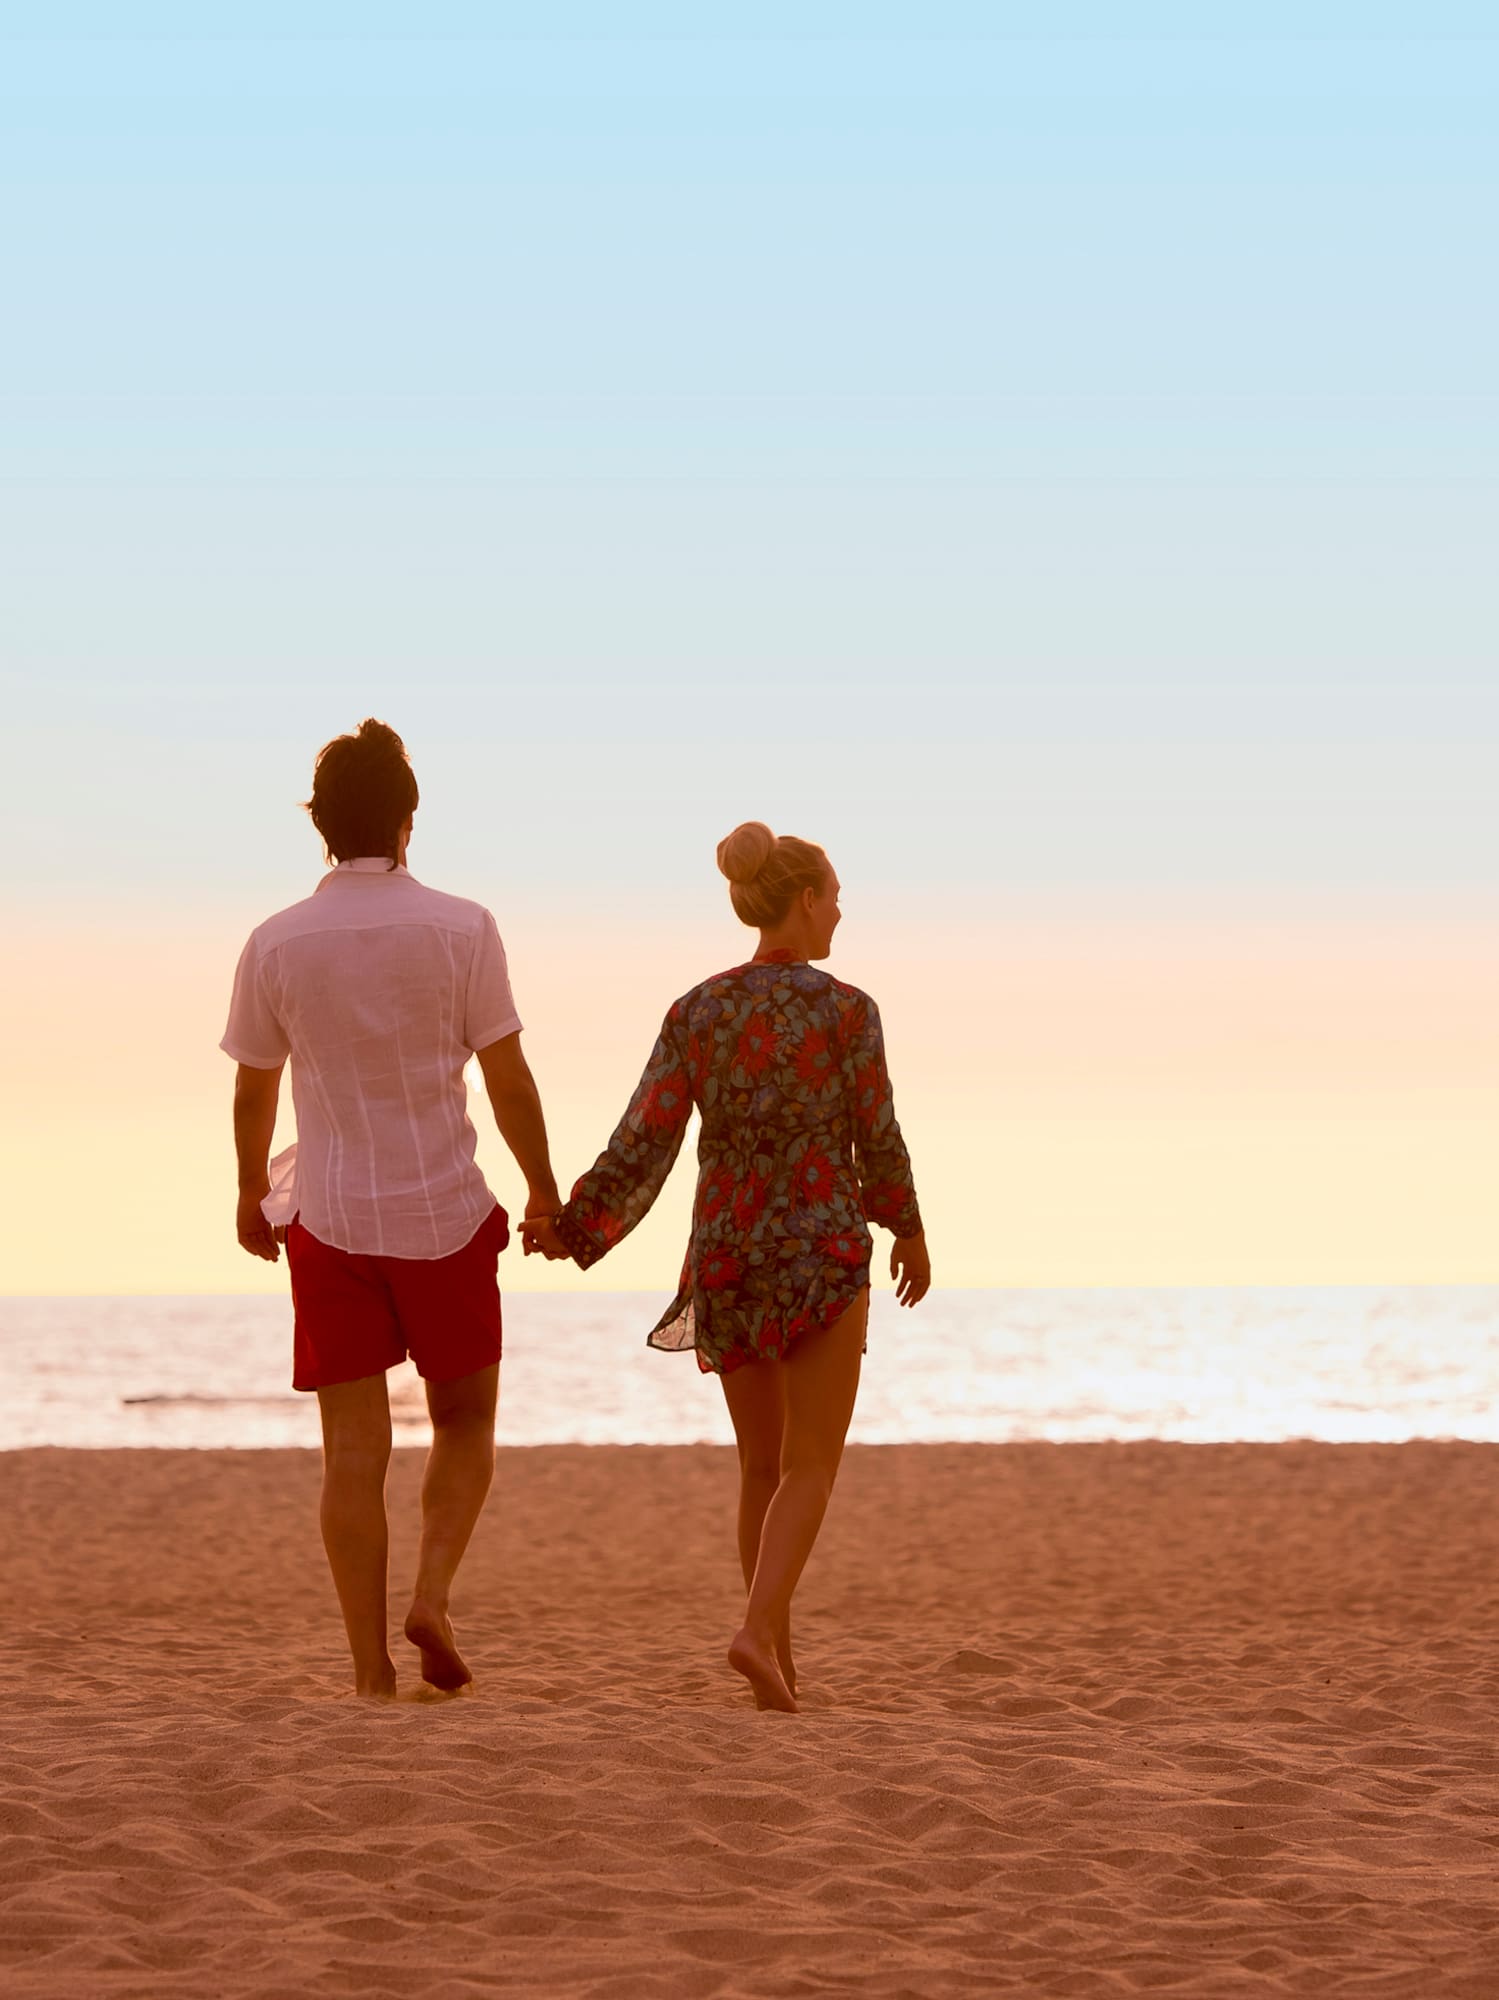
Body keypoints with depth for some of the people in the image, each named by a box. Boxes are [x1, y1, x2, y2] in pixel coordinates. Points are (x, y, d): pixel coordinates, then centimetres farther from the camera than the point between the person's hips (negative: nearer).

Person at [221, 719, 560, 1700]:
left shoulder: (277, 943, -3)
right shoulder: (460, 929, -8)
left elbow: (254, 1091, 6)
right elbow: (509, 1080, -5)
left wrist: (252, 1195, 23)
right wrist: (544, 1189, 10)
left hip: (328, 1217, 1)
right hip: (446, 1214, -1)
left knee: (354, 1451, 4)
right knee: (466, 1421, 16)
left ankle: (372, 1669, 2)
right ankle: (434, 1595, -5)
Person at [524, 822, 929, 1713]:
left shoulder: (693, 1012, 1)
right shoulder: (847, 1010, -9)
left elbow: (645, 1142, -5)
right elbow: (877, 1140, -3)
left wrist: (574, 1229, 3)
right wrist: (908, 1231, 14)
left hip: (725, 1256, 4)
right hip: (823, 1253, -4)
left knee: (763, 1465, 17)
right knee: (810, 1470, -1)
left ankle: (781, 1656, 18)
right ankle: (759, 1633, -23)